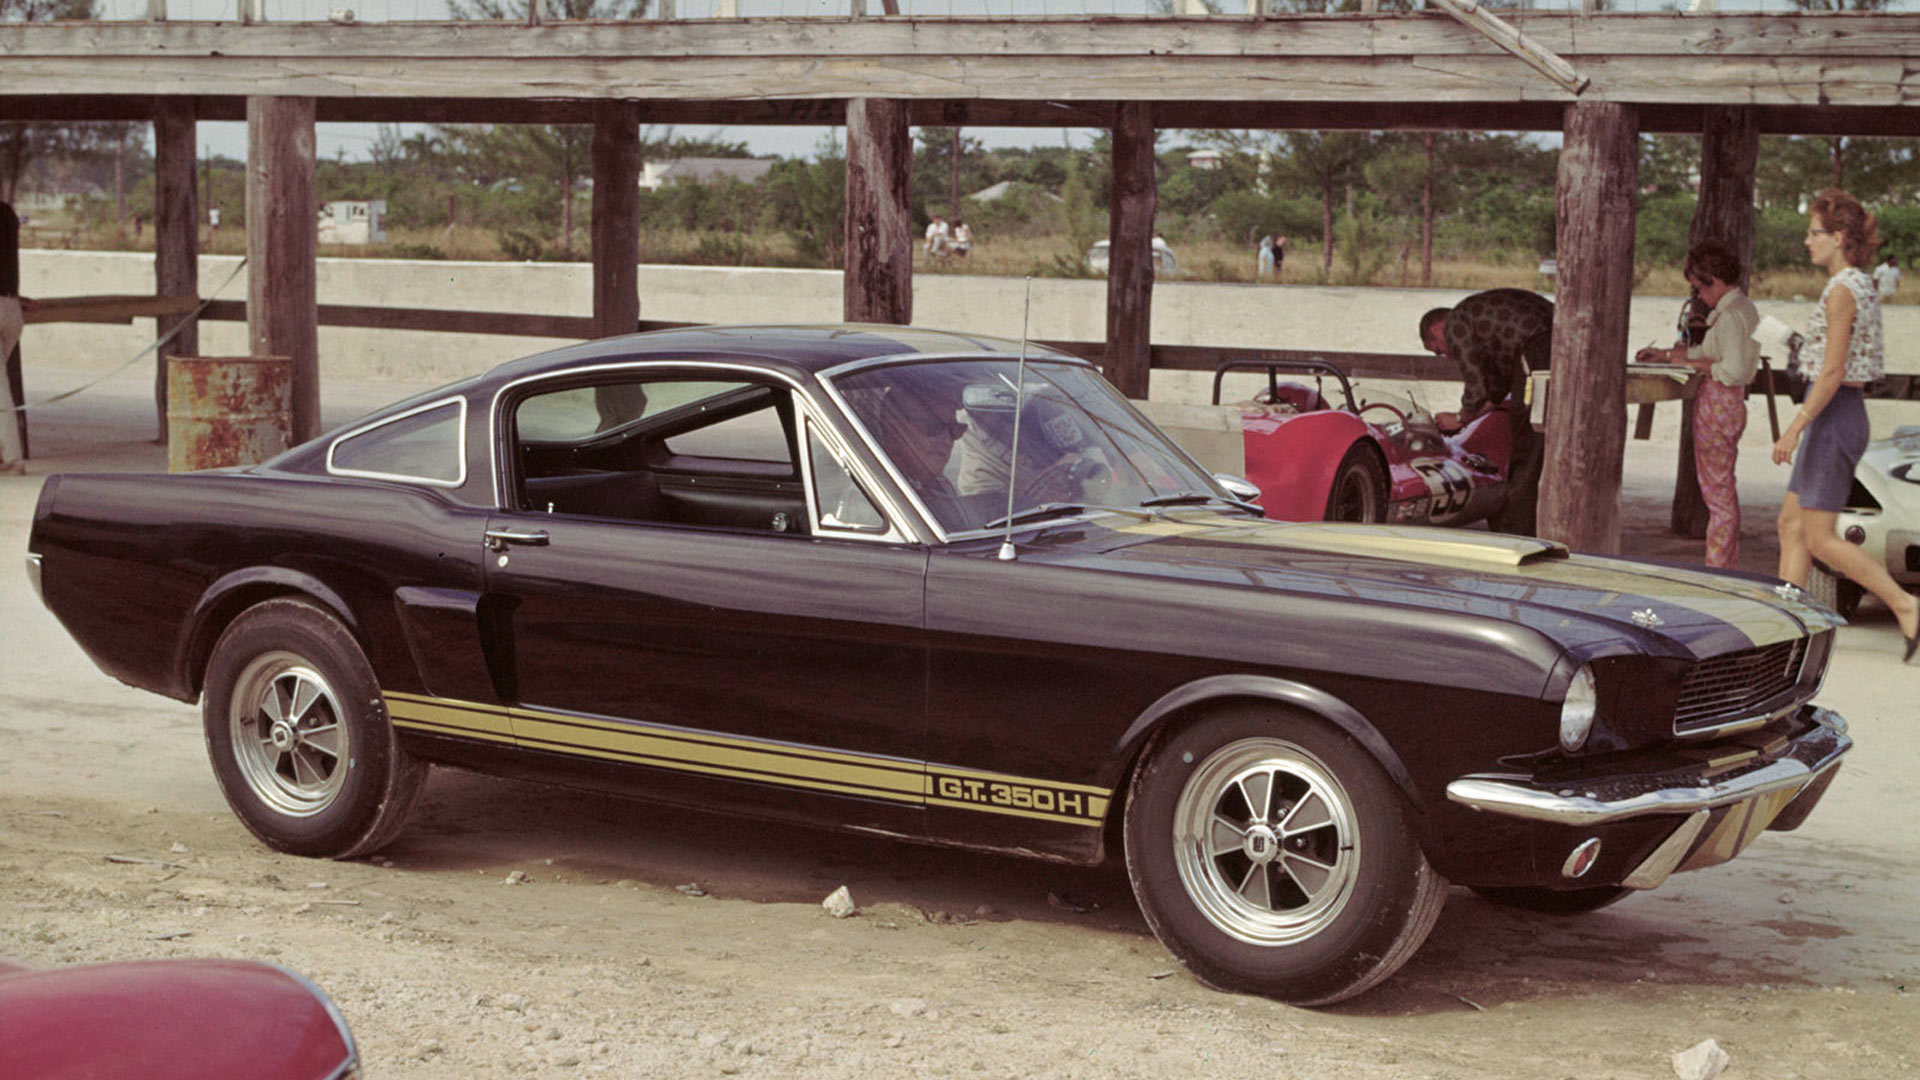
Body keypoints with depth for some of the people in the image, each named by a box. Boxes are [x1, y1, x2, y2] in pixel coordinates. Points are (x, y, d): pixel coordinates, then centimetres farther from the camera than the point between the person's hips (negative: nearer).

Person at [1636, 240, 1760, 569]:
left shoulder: (1731, 316, -20)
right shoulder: (1742, 308, 13)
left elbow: (1734, 370, -26)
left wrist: (1692, 364, -14)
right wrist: (1666, 354, 21)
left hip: (1718, 407, -10)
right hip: (1725, 406, 10)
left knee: (1718, 490, -4)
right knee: (1723, 489, 17)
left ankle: (1718, 569, 2)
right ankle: (1728, 566, 25)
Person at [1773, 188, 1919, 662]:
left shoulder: (1842, 291, -16)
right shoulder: (1863, 286, 13)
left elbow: (1832, 372, -21)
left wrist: (1794, 428, -19)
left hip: (1834, 414, -10)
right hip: (1844, 412, 10)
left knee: (1819, 538, -5)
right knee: (1791, 524, 11)